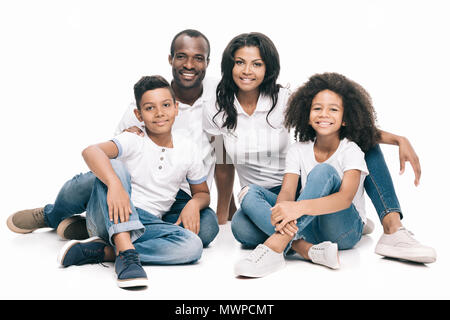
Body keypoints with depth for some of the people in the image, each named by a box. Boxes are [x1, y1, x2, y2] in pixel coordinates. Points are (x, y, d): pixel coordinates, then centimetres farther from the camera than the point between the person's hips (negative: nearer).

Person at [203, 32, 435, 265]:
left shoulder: (285, 101, -8)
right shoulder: (216, 114, -4)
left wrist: (398, 140, -26)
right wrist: (221, 216, 15)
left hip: (305, 190, 1)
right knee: (241, 228, -39)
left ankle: (393, 229, -29)